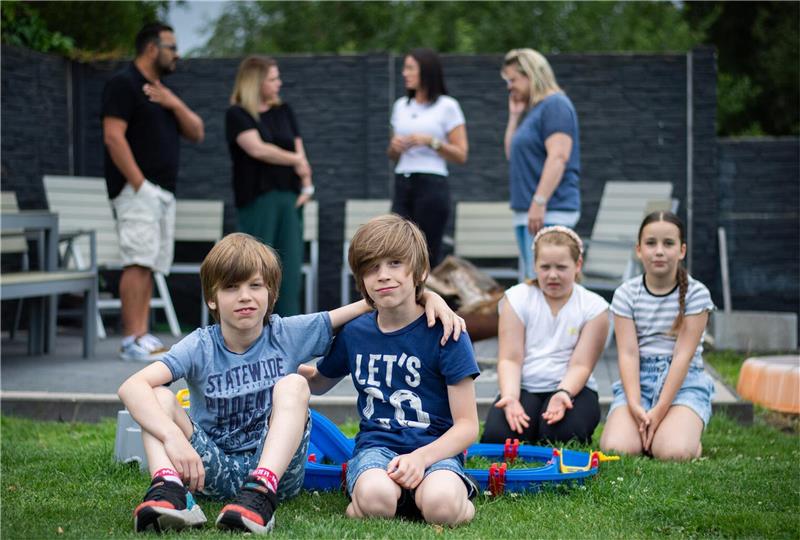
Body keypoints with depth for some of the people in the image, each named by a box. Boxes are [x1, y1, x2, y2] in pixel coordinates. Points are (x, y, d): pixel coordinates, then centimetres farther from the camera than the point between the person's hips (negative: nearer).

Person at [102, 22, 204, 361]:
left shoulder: (164, 91, 23)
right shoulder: (123, 84, -4)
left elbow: (196, 133, 16)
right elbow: (113, 137, -14)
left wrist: (175, 104, -2)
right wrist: (139, 184, -19)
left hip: (164, 191, 9)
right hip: (138, 189, -9)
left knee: (151, 265, 5)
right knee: (139, 262, -15)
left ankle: (141, 336, 5)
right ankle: (132, 340, -17)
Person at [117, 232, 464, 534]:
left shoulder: (289, 335, -2)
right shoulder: (199, 348, -8)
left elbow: (374, 305, 1)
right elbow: (132, 386, -24)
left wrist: (429, 296, -15)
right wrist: (173, 436, -42)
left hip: (275, 467, 0)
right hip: (213, 470, 0)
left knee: (293, 385, -24)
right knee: (158, 397, -20)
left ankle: (261, 492, -45)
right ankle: (167, 488, -48)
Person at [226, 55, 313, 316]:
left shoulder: (284, 111, 17)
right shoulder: (237, 114, -1)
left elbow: (298, 150, 14)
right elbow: (257, 149, -13)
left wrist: (307, 185, 0)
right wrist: (295, 160, -4)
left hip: (289, 197, 5)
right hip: (258, 197, -5)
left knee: (291, 264, 0)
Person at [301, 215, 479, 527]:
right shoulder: (353, 334, 7)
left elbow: (467, 425, -6)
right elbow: (319, 382, 30)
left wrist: (421, 457, -23)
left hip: (434, 448, -2)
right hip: (375, 446, 2)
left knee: (442, 507, -36)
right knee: (376, 501, -36)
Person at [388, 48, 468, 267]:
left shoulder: (447, 106, 1)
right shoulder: (401, 106, 17)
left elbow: (461, 155, -2)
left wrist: (430, 141, -13)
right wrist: (394, 146, 1)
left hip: (431, 184, -5)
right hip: (402, 185, 5)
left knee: (428, 257, -5)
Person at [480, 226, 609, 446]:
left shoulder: (593, 306, 0)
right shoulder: (516, 298, 2)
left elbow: (580, 364, -8)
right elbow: (510, 359, -5)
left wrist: (562, 394, -28)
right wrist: (510, 396, -24)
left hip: (571, 387, -1)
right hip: (524, 387, 1)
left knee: (561, 435, -33)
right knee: (497, 436, -27)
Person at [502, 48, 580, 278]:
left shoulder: (555, 105, -9)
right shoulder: (531, 110, 21)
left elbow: (558, 157, -19)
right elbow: (511, 154, 25)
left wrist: (539, 202, -25)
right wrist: (514, 116, 15)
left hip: (550, 212, -10)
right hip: (524, 212, 10)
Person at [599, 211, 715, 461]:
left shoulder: (696, 294, -3)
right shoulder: (626, 294, 4)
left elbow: (683, 355, -9)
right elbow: (628, 353, -5)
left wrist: (659, 410, -18)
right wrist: (635, 407, -20)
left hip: (684, 382, -2)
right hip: (637, 381, 2)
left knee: (674, 452, -29)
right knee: (616, 448, -25)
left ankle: (691, 437, 7)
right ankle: (646, 431, 9)